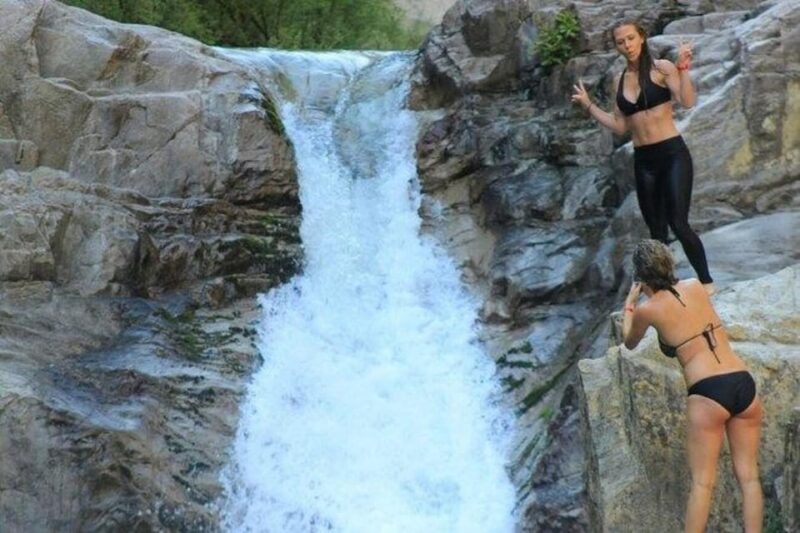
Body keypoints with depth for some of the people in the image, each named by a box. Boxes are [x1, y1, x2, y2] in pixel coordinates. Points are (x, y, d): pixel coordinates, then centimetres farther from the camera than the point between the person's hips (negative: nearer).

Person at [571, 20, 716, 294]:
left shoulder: (662, 68, -5)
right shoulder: (619, 80, 10)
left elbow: (688, 101, -17)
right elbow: (620, 126, 14)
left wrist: (683, 68, -25)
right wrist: (588, 105, 11)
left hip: (673, 154, -5)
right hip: (643, 160, 5)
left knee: (678, 223, -12)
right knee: (656, 229, 9)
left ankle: (706, 281, 0)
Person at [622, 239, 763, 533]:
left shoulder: (648, 309, 1)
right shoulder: (696, 286, 13)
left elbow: (629, 343, 23)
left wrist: (629, 304, 37)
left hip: (708, 393, -4)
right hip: (744, 384, 4)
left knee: (702, 482, 1)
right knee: (749, 477, 8)